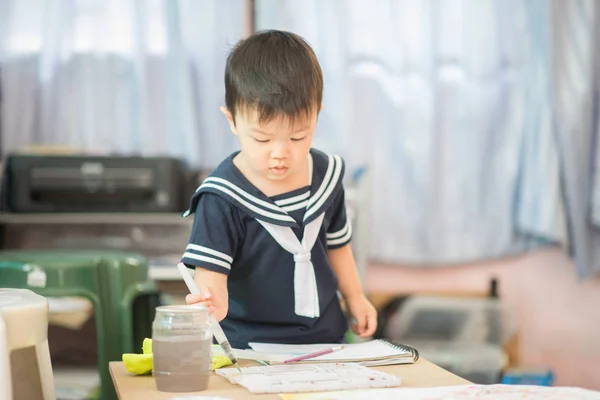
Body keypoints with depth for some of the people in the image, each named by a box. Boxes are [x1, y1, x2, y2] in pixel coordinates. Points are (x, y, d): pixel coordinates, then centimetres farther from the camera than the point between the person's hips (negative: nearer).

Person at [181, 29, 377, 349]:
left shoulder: (326, 175, 3)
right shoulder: (223, 197, -14)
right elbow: (210, 266, -18)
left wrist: (354, 297, 18)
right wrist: (213, 301, -38)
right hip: (252, 344, -5)